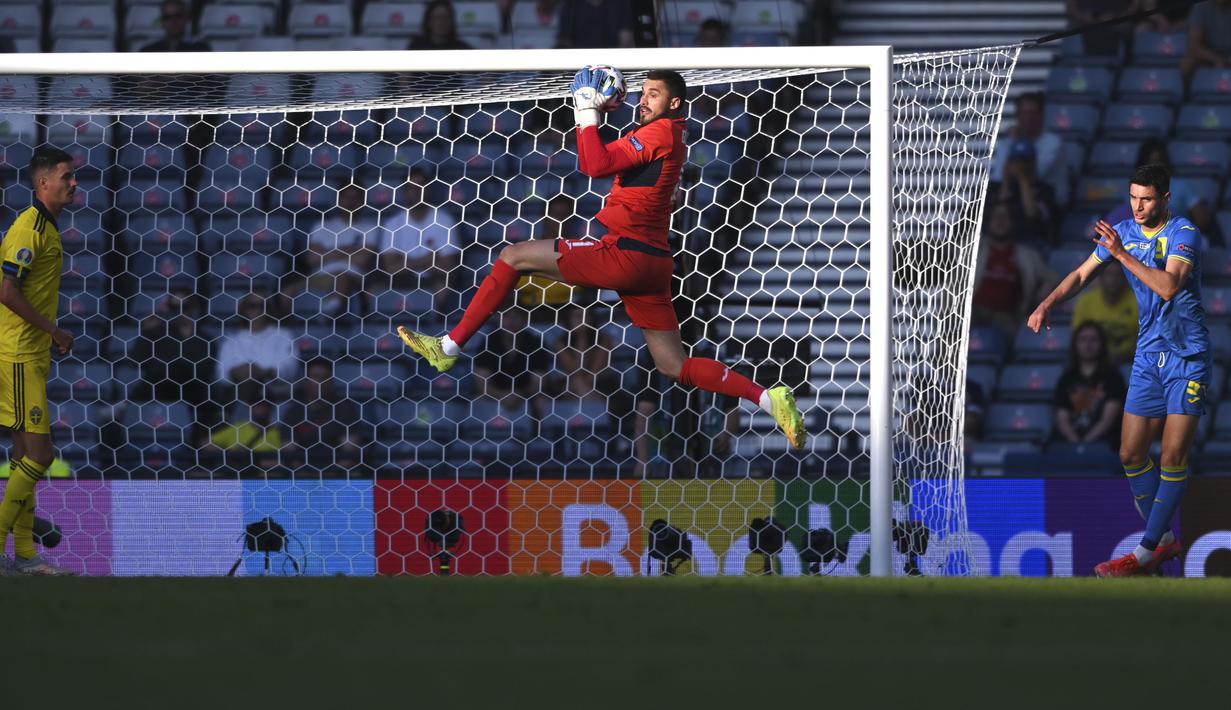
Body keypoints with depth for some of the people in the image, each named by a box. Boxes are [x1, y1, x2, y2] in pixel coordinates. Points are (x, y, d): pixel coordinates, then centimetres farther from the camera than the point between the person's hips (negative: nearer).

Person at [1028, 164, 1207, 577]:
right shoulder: (1123, 232, 6)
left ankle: (1147, 551, -9)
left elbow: (1168, 286, -28)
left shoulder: (1184, 233, -13)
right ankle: (1165, 540, 17)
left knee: (1174, 457, -10)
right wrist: (1048, 304, -1)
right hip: (1148, 357, 6)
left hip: (1187, 356, -6)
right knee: (1131, 454, 4)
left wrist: (1122, 254, -29)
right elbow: (1082, 274, 14)